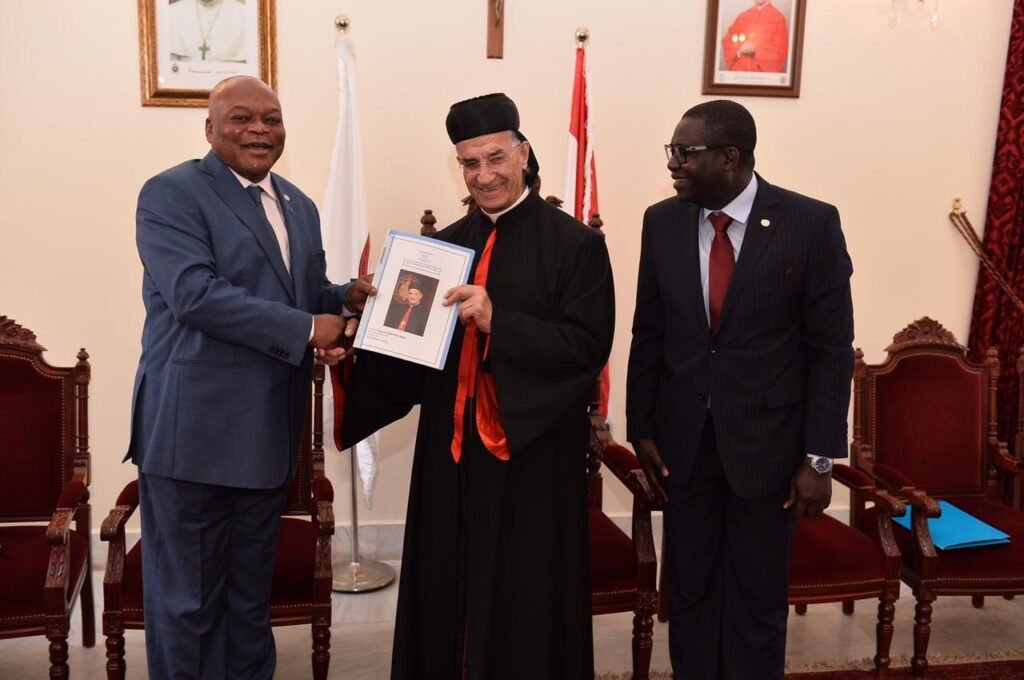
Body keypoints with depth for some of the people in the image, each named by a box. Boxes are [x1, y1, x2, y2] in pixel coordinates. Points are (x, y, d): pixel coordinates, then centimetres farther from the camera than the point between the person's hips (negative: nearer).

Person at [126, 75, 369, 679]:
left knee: (252, 594, 19)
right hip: (194, 429, -7)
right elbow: (195, 294, -20)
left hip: (268, 431, 7)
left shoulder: (298, 205, 16)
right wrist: (308, 329, -20)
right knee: (188, 598, 6)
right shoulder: (172, 194, -8)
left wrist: (347, 297, -2)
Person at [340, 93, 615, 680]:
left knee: (524, 602, 7)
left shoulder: (575, 243, -6)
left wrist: (497, 321, -24)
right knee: (448, 595, 13)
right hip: (452, 453, 5)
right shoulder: (446, 245, 9)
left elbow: (588, 347, -14)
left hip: (533, 455, -4)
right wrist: (358, 348, -9)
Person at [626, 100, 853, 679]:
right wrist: (642, 428, 4)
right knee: (690, 589, 14)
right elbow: (649, 334, 6)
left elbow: (832, 347, -8)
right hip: (684, 439, 3)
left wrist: (820, 457, -9)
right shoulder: (662, 222, 0)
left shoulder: (811, 223, -11)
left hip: (767, 440, -3)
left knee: (758, 595, 12)